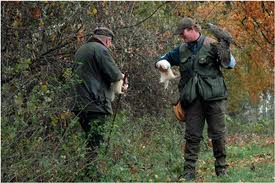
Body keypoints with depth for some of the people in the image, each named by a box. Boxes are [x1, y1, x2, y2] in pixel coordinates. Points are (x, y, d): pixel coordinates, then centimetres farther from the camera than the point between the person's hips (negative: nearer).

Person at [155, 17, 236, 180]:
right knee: (192, 136, 3)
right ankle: (189, 170, 5)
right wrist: (160, 64, 3)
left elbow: (231, 64, -4)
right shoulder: (181, 50, 11)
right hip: (192, 99, 4)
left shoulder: (211, 44, -4)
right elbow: (166, 57, 27)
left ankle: (221, 168, 14)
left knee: (218, 133, 3)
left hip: (213, 95, -4)